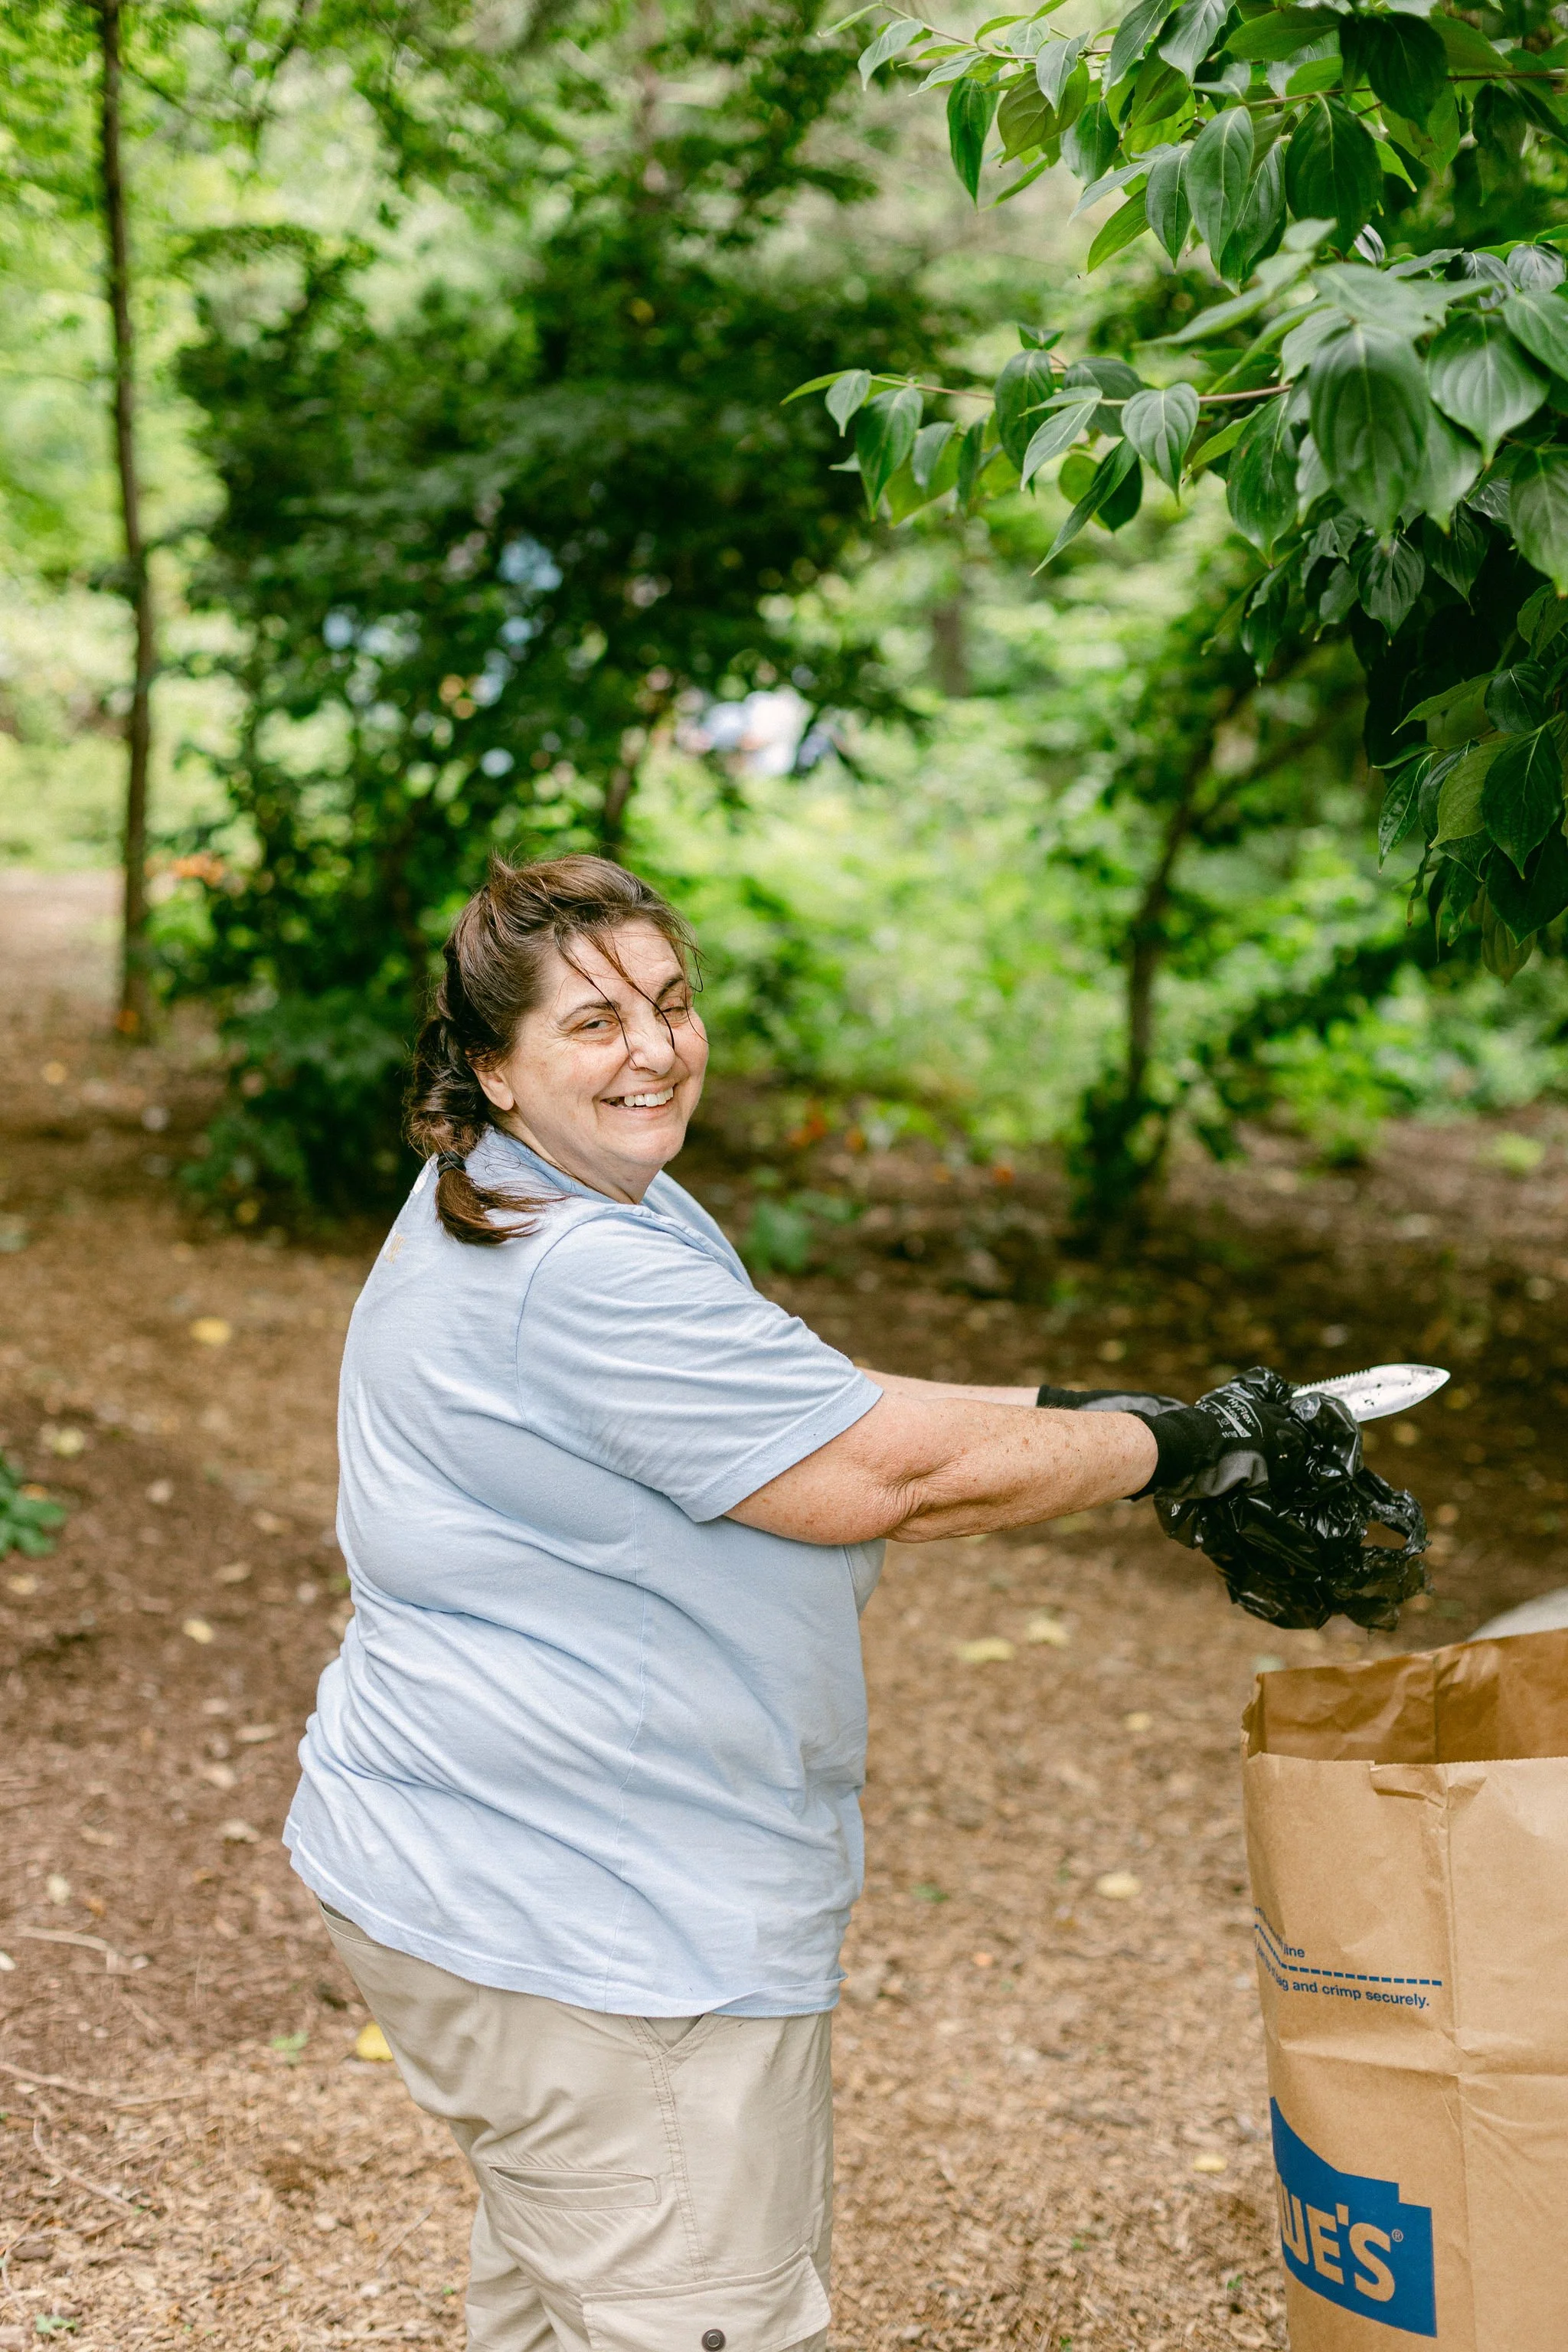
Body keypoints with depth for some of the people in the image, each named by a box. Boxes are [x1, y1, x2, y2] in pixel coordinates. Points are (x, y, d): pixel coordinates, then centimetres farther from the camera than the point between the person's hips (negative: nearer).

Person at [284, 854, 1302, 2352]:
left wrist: (1069, 1412, 7)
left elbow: (805, 1411, 15)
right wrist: (1166, 1446, -8)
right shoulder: (586, 1275, -24)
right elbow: (897, 1476, -21)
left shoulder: (517, 1209, 11)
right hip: (579, 1933, -12)